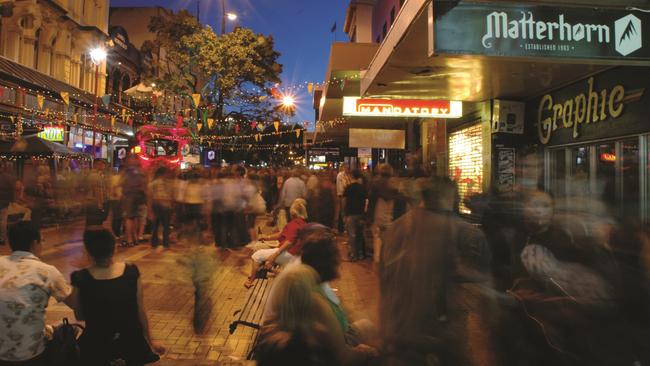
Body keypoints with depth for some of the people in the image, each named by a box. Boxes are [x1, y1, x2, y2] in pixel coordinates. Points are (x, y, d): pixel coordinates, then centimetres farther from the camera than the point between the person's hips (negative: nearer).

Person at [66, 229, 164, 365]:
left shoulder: (80, 279, -18)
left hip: (97, 348, -1)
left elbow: (79, 316, -3)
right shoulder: (131, 272, -15)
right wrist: (150, 342, 9)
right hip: (131, 343, 1)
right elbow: (140, 312, -5)